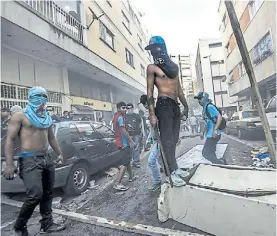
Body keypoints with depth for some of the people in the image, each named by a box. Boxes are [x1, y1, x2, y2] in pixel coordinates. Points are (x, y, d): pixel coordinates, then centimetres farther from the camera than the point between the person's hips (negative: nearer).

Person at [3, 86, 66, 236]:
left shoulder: (46, 118, 16)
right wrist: (9, 164, -16)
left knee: (48, 194, 12)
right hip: (29, 160, -7)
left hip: (46, 159, 7)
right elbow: (10, 140, -9)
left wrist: (59, 153, 21)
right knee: (35, 195, -14)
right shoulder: (20, 116, -4)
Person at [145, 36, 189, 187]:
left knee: (174, 139, 10)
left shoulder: (174, 66, 19)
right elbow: (150, 92, -5)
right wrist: (152, 113, -14)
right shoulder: (152, 68, 2)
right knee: (167, 139, -6)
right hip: (163, 105, -6)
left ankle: (173, 168, 21)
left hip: (175, 106, 6)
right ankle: (172, 171, 1)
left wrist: (185, 106, 18)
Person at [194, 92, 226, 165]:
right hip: (210, 134, 10)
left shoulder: (209, 106, -13)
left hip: (213, 135, -10)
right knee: (211, 153, 15)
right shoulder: (205, 108, 17)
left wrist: (215, 129, -31)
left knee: (205, 153, -8)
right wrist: (203, 132, 27)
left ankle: (221, 163, 1)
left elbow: (220, 117, -22)